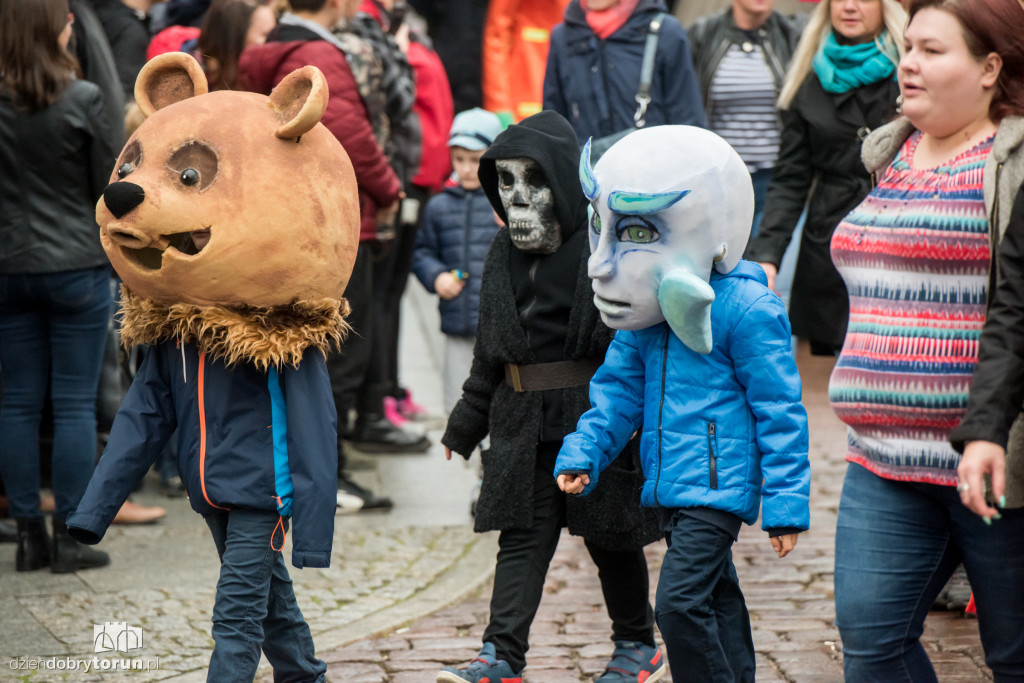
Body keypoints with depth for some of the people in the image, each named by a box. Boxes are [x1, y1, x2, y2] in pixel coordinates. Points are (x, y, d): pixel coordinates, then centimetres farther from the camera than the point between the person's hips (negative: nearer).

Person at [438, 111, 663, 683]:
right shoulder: (505, 255, 10)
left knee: (611, 535, 8)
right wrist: (466, 426, 18)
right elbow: (489, 352, 17)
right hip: (525, 422, 5)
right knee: (522, 537, 1)